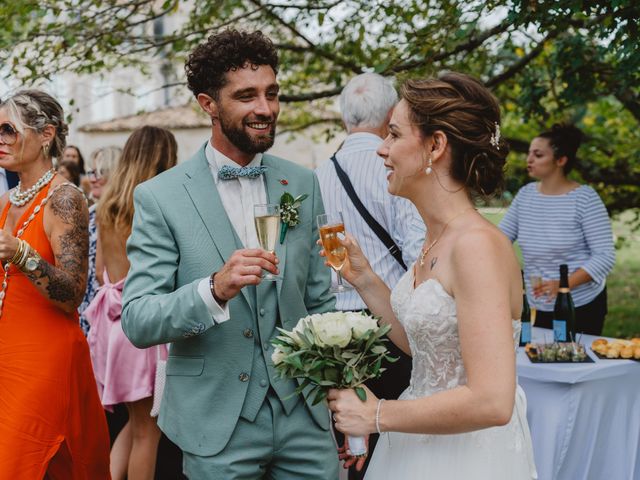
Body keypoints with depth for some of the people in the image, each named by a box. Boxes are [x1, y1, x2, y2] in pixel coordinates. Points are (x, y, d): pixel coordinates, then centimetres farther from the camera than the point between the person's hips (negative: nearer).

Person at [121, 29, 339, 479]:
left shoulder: (303, 183, 4)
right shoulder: (159, 197, -8)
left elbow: (320, 302, 9)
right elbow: (137, 323, -11)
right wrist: (215, 288, -28)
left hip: (304, 416, 3)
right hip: (218, 427, -3)